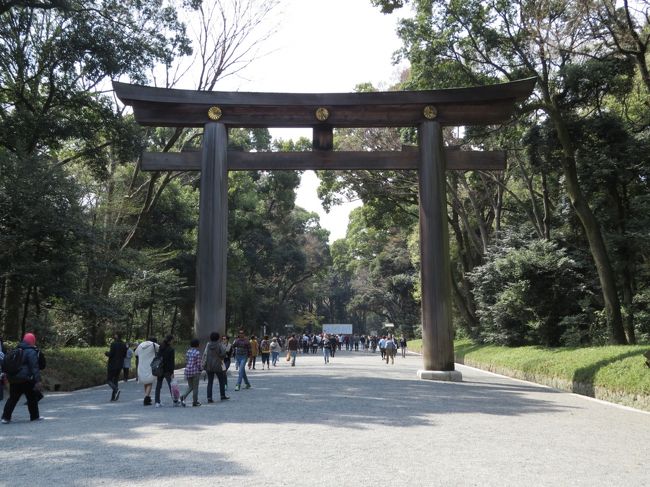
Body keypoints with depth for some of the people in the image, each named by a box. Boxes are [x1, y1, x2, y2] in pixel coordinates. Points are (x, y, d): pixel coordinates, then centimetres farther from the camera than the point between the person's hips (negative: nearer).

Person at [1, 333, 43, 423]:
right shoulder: (31, 352, -11)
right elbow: (35, 367, -17)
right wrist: (38, 381, -19)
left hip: (13, 379, 6)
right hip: (26, 380, -6)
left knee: (12, 398, 13)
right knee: (32, 398, 7)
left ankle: (5, 417, 8)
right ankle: (35, 416, 14)